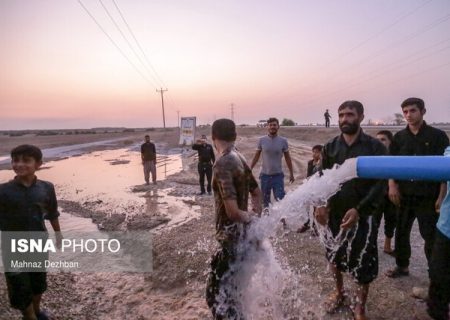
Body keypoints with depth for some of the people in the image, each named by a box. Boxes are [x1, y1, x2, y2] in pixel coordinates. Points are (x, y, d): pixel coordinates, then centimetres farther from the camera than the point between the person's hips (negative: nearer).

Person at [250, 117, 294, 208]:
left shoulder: (283, 141, -3)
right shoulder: (262, 140, -3)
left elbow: (287, 158, 5)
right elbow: (256, 156, 5)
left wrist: (291, 173, 6)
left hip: (278, 175, -1)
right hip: (265, 175, 1)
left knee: (280, 200, -3)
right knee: (265, 200, 12)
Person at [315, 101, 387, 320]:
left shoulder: (375, 147, -7)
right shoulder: (330, 147, 3)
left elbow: (380, 183, -11)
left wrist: (358, 209, -22)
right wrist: (320, 204, -10)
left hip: (362, 215, -3)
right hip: (334, 213, 3)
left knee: (363, 262, 5)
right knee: (334, 257, 16)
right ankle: (338, 292, 41)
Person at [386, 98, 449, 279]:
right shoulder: (399, 137, 6)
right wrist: (392, 185, -5)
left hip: (429, 196, -3)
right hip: (405, 195, 4)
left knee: (431, 236, 4)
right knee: (401, 232, 12)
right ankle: (402, 266, 28)